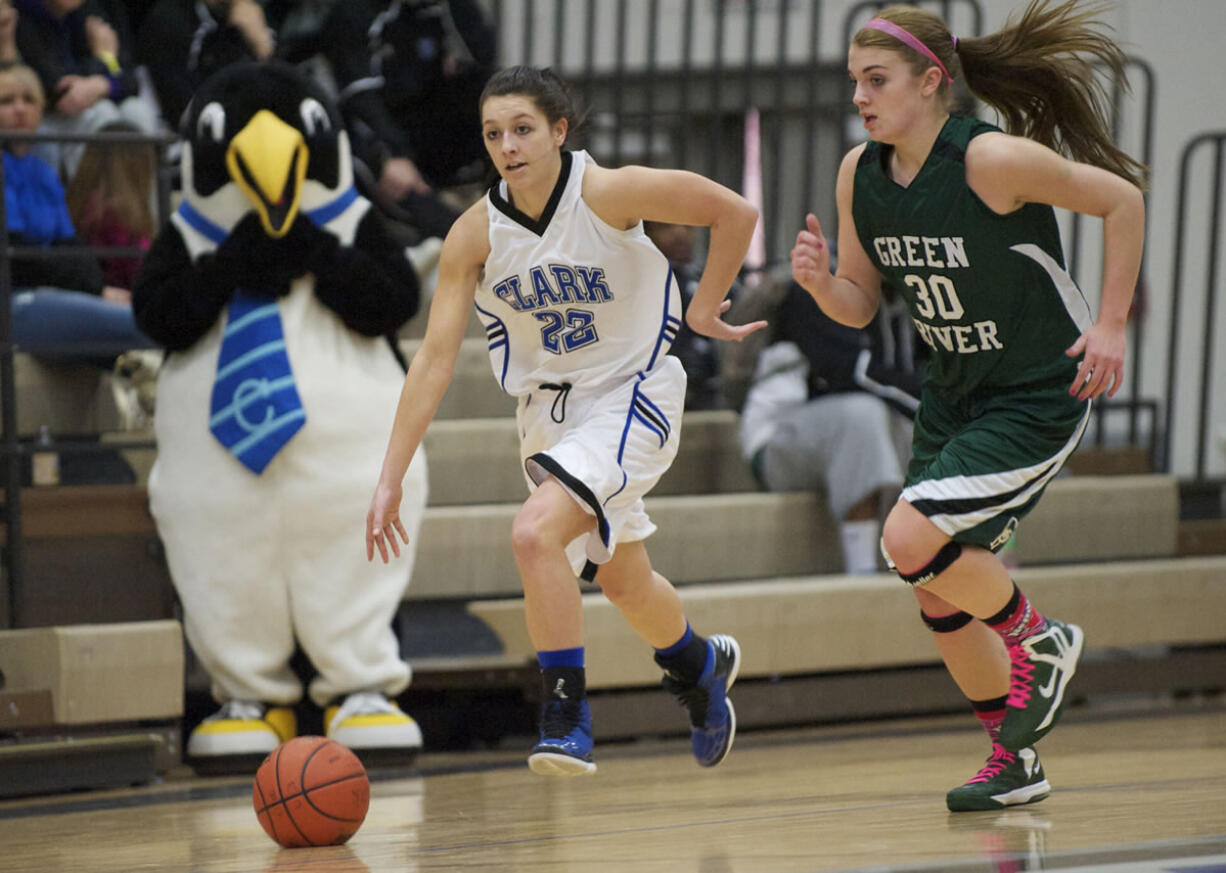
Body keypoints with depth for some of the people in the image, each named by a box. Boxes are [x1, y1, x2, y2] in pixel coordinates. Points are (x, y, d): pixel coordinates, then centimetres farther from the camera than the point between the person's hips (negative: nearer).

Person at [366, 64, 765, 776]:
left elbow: (736, 213, -12)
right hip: (549, 409, 5)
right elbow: (435, 358, -10)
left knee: (536, 533, -27)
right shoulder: (475, 235, -11)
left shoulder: (609, 193, -22)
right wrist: (390, 479, -14)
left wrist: (704, 309, -6)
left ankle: (567, 717, -17)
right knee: (622, 581, 20)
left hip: (632, 397, -5)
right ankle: (701, 666, 50)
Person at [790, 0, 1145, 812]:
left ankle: (1042, 643, 5)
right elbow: (860, 305, 6)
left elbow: (1122, 198, -13)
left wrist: (1110, 326, -13)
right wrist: (820, 280, -16)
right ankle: (1015, 760, 27)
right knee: (940, 597, 8)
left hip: (1040, 396, -7)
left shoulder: (992, 159, -23)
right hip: (954, 398, 7)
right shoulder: (860, 174, -3)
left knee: (911, 537, -22)